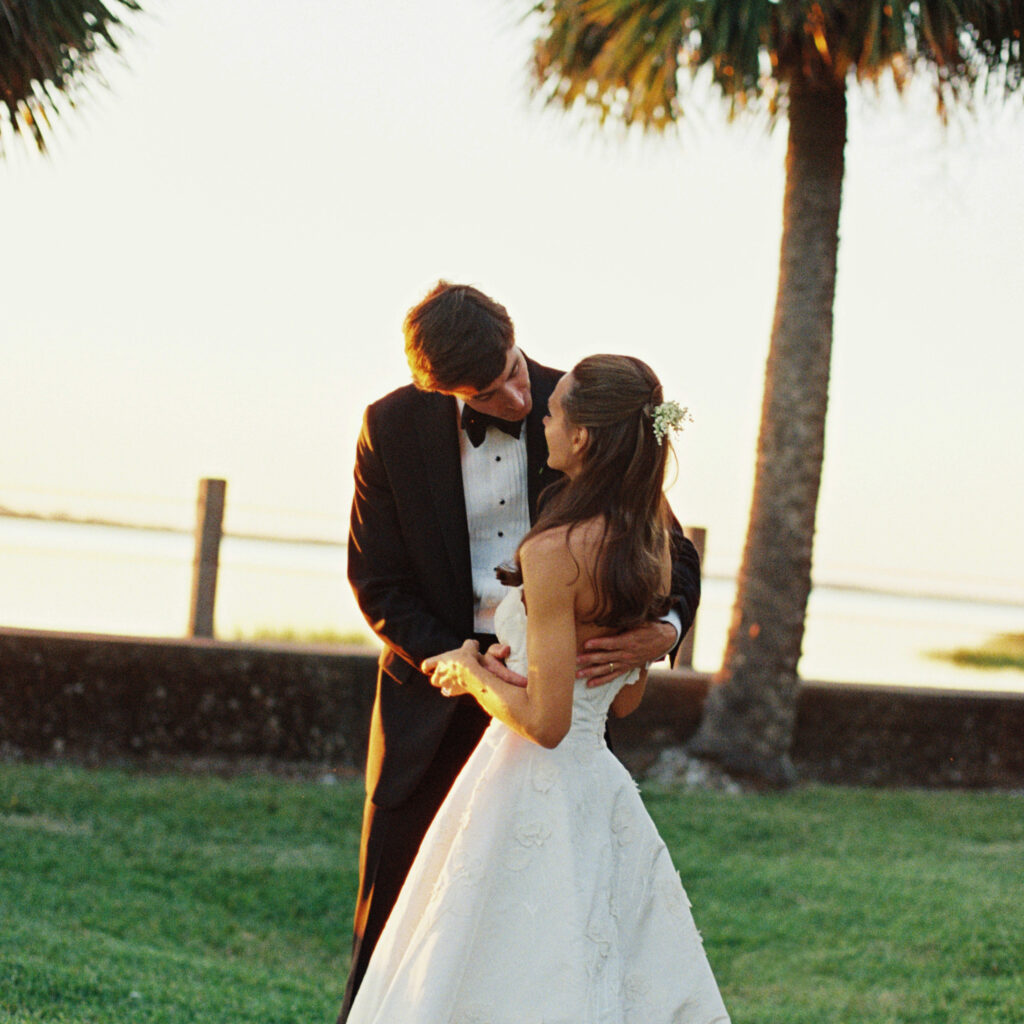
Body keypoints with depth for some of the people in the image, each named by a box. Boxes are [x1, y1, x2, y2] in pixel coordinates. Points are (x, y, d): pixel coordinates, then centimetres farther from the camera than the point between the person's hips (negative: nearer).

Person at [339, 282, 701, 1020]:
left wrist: (666, 628, -26)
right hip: (437, 680, 1)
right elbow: (377, 582, -5)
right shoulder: (393, 427, -10)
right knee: (392, 902, 8)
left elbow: (669, 547, -4)